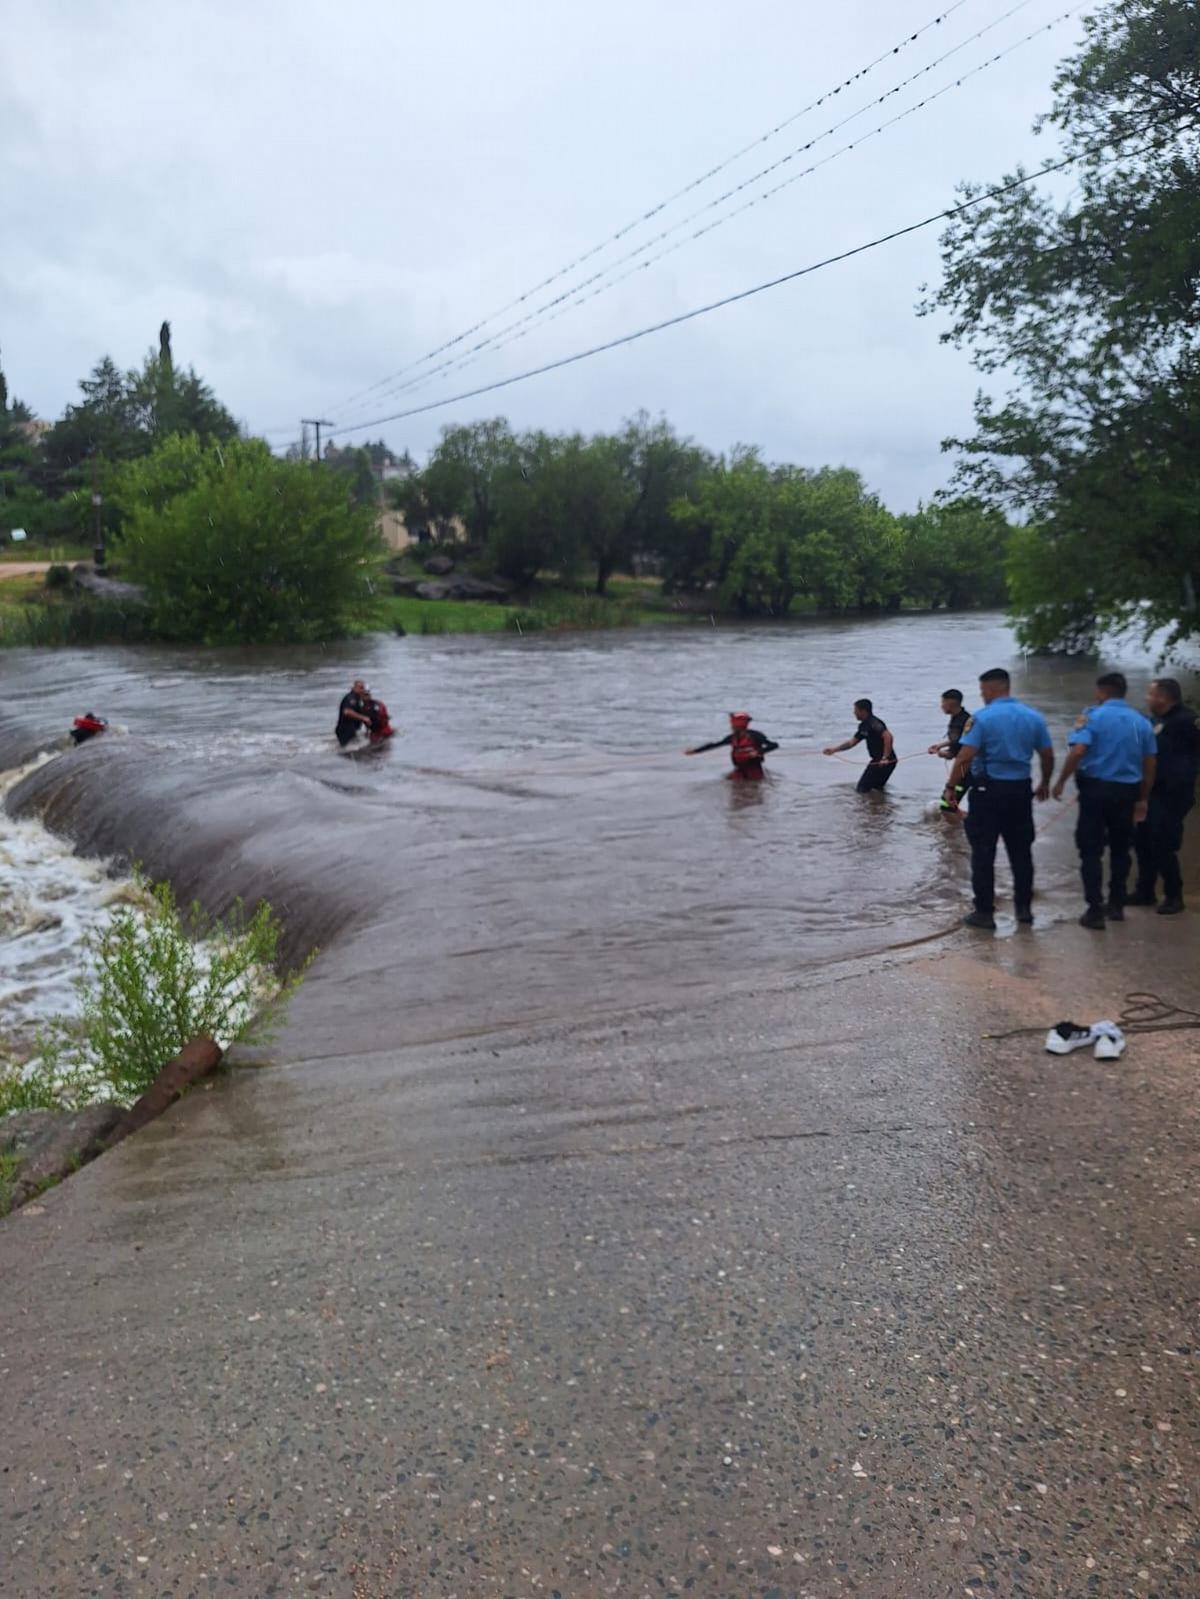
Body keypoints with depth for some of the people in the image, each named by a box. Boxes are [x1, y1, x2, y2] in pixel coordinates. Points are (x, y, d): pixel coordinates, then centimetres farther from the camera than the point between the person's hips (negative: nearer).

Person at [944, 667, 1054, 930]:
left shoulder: (982, 718, -11)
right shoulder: (1034, 717, 4)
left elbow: (965, 757, -17)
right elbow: (1048, 756, 8)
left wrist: (951, 786, -8)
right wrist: (1045, 783, 24)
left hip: (988, 790, -5)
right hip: (1020, 790, 5)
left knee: (983, 854, 2)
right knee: (1021, 852, 14)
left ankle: (984, 913, 4)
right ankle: (1024, 908, 21)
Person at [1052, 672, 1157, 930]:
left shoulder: (1093, 716, -7)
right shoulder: (1141, 721, 8)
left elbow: (1078, 751, -21)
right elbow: (1150, 764, 10)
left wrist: (1061, 782, -11)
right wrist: (1142, 799, 17)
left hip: (1096, 788, -4)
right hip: (1127, 792, 5)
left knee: (1091, 851, 0)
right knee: (1120, 850, 17)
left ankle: (1095, 911, -4)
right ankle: (1117, 906, 24)